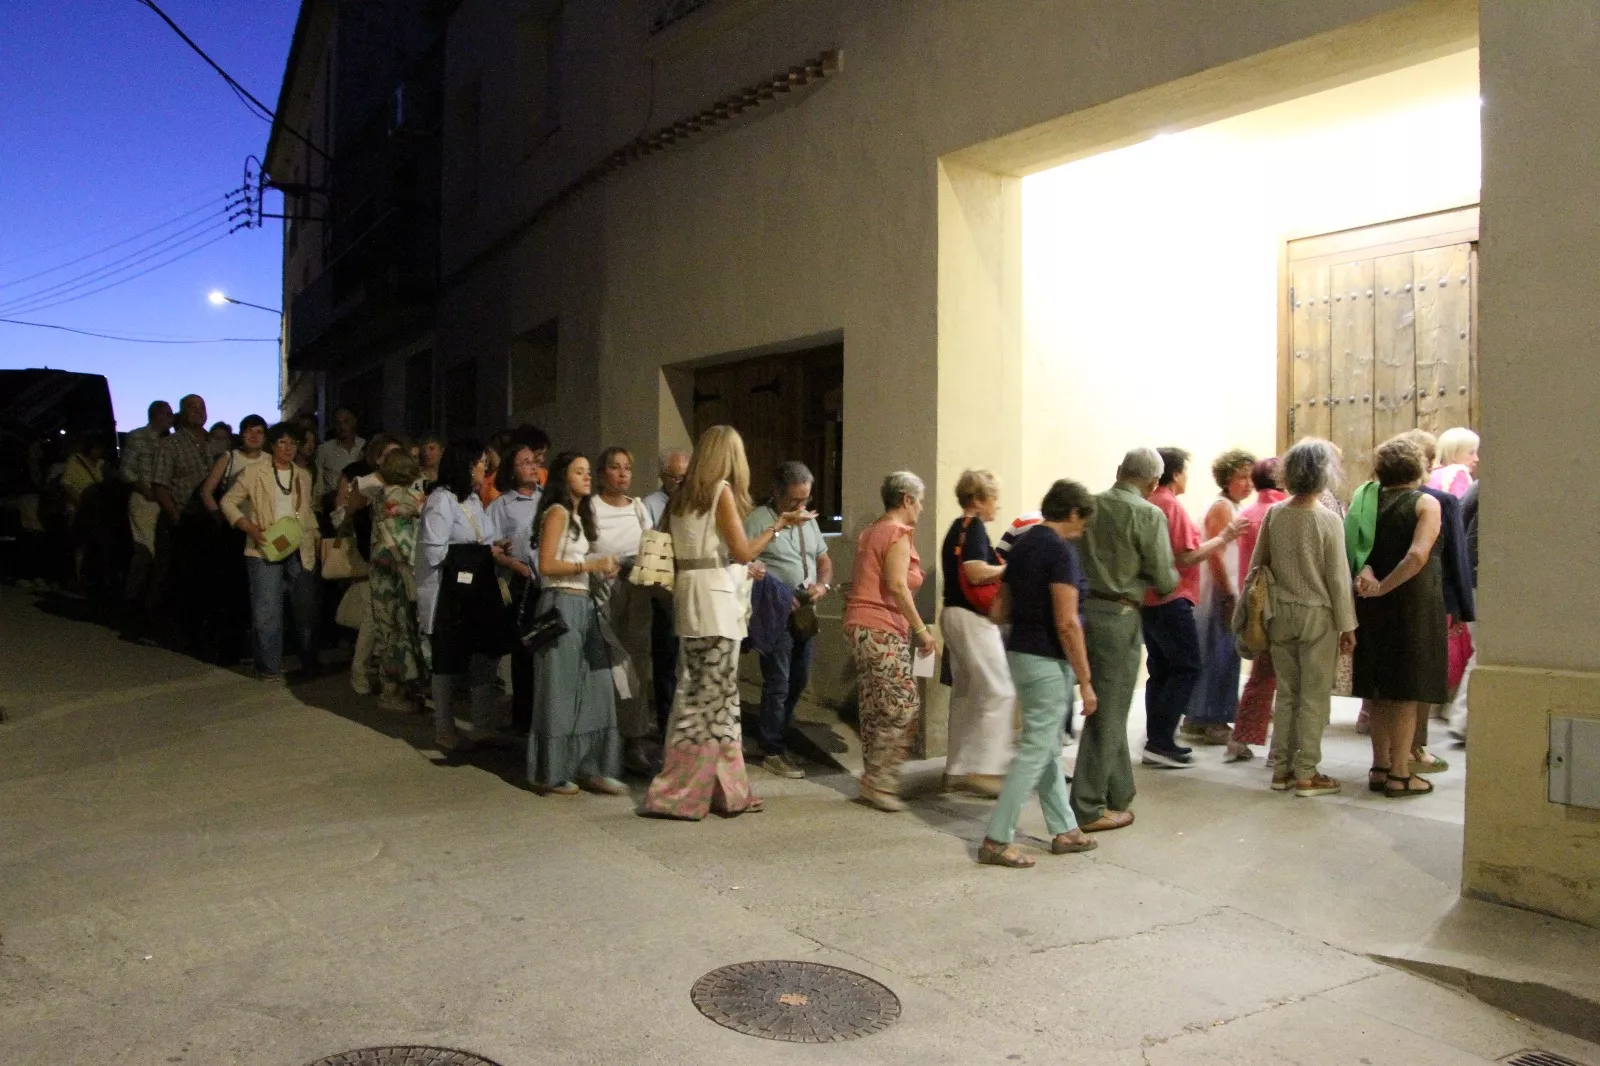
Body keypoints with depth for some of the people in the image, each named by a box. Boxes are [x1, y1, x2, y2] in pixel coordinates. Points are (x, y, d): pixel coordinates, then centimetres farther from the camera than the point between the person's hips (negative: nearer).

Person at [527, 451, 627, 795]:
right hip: (562, 604, -8)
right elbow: (546, 565, -14)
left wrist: (602, 568, 4)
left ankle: (590, 767, 11)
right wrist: (590, 565, -16)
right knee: (560, 689, -1)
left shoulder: (579, 515, 19)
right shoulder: (558, 512, -7)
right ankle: (550, 773, 10)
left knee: (593, 686, 5)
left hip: (583, 604, 8)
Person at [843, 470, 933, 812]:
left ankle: (874, 782, 16)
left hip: (859, 626, 10)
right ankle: (879, 782, -6)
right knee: (902, 710, -7)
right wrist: (921, 629, -16)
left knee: (874, 710, 12)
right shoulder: (898, 534, -9)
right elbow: (897, 585, -20)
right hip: (882, 629, -10)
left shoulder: (870, 532, 18)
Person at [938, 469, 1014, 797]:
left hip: (954, 614, 10)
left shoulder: (957, 528, 16)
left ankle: (957, 770, 18)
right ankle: (984, 769, -8)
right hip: (972, 618, -10)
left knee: (965, 693, 14)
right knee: (999, 691, -7)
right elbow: (976, 572, -23)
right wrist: (1008, 568, -11)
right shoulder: (974, 527, -12)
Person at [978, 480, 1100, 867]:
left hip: (1020, 653, 9)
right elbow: (1067, 623, -21)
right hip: (1047, 661, -9)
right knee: (1035, 752, -2)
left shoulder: (1021, 545, 9)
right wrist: (1085, 681, -17)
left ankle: (1064, 830, 28)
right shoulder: (1060, 550, -16)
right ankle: (996, 840, 1)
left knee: (1048, 747, 18)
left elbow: (999, 611, 14)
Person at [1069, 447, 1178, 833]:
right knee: (1107, 715, 2)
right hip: (1119, 616, -6)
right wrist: (1174, 575, 14)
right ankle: (1088, 810, 7)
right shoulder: (1149, 515, -10)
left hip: (1085, 608, 6)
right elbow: (1164, 580, -8)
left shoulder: (1090, 505, 5)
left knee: (1110, 710, 18)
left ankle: (1119, 796, 29)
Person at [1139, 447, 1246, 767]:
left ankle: (1156, 742, 15)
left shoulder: (1147, 504, 10)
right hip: (1172, 602, -9)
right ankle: (1161, 741, -5)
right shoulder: (1172, 506, -15)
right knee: (1187, 670, -2)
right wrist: (1223, 538, -10)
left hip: (1148, 600, 9)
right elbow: (1186, 558, -18)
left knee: (1160, 671, 12)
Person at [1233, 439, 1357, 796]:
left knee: (1286, 693, 14)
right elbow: (1337, 578, -10)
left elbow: (1257, 565, 5)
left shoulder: (1273, 514, -1)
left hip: (1280, 615, 4)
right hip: (1317, 616, -4)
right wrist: (1347, 625, -2)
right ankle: (1306, 774, 9)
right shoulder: (1329, 520, -13)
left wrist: (1248, 612, 15)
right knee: (1314, 697, 5)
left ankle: (1281, 769, 20)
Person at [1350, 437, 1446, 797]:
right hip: (1413, 604, -5)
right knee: (1407, 692, 1)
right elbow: (1417, 556, -22)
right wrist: (1383, 588, -16)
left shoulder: (1369, 503, 7)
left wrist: (1366, 574, -19)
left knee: (1380, 691, 13)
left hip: (1373, 605, 5)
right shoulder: (1425, 503, -8)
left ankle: (1380, 768, 20)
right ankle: (1399, 774, 4)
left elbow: (1359, 549, -6)